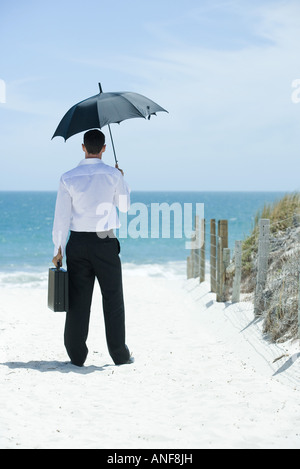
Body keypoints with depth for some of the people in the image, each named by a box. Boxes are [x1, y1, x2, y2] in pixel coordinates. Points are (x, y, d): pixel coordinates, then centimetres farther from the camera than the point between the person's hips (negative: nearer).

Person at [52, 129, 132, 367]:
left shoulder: (69, 178, -2)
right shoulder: (113, 175, -5)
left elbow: (62, 216, -2)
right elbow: (124, 205, 9)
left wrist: (58, 249, 4)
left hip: (77, 242, 2)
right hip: (105, 241, -2)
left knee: (78, 299, 7)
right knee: (113, 298, 7)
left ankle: (77, 355, 10)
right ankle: (119, 354, 12)